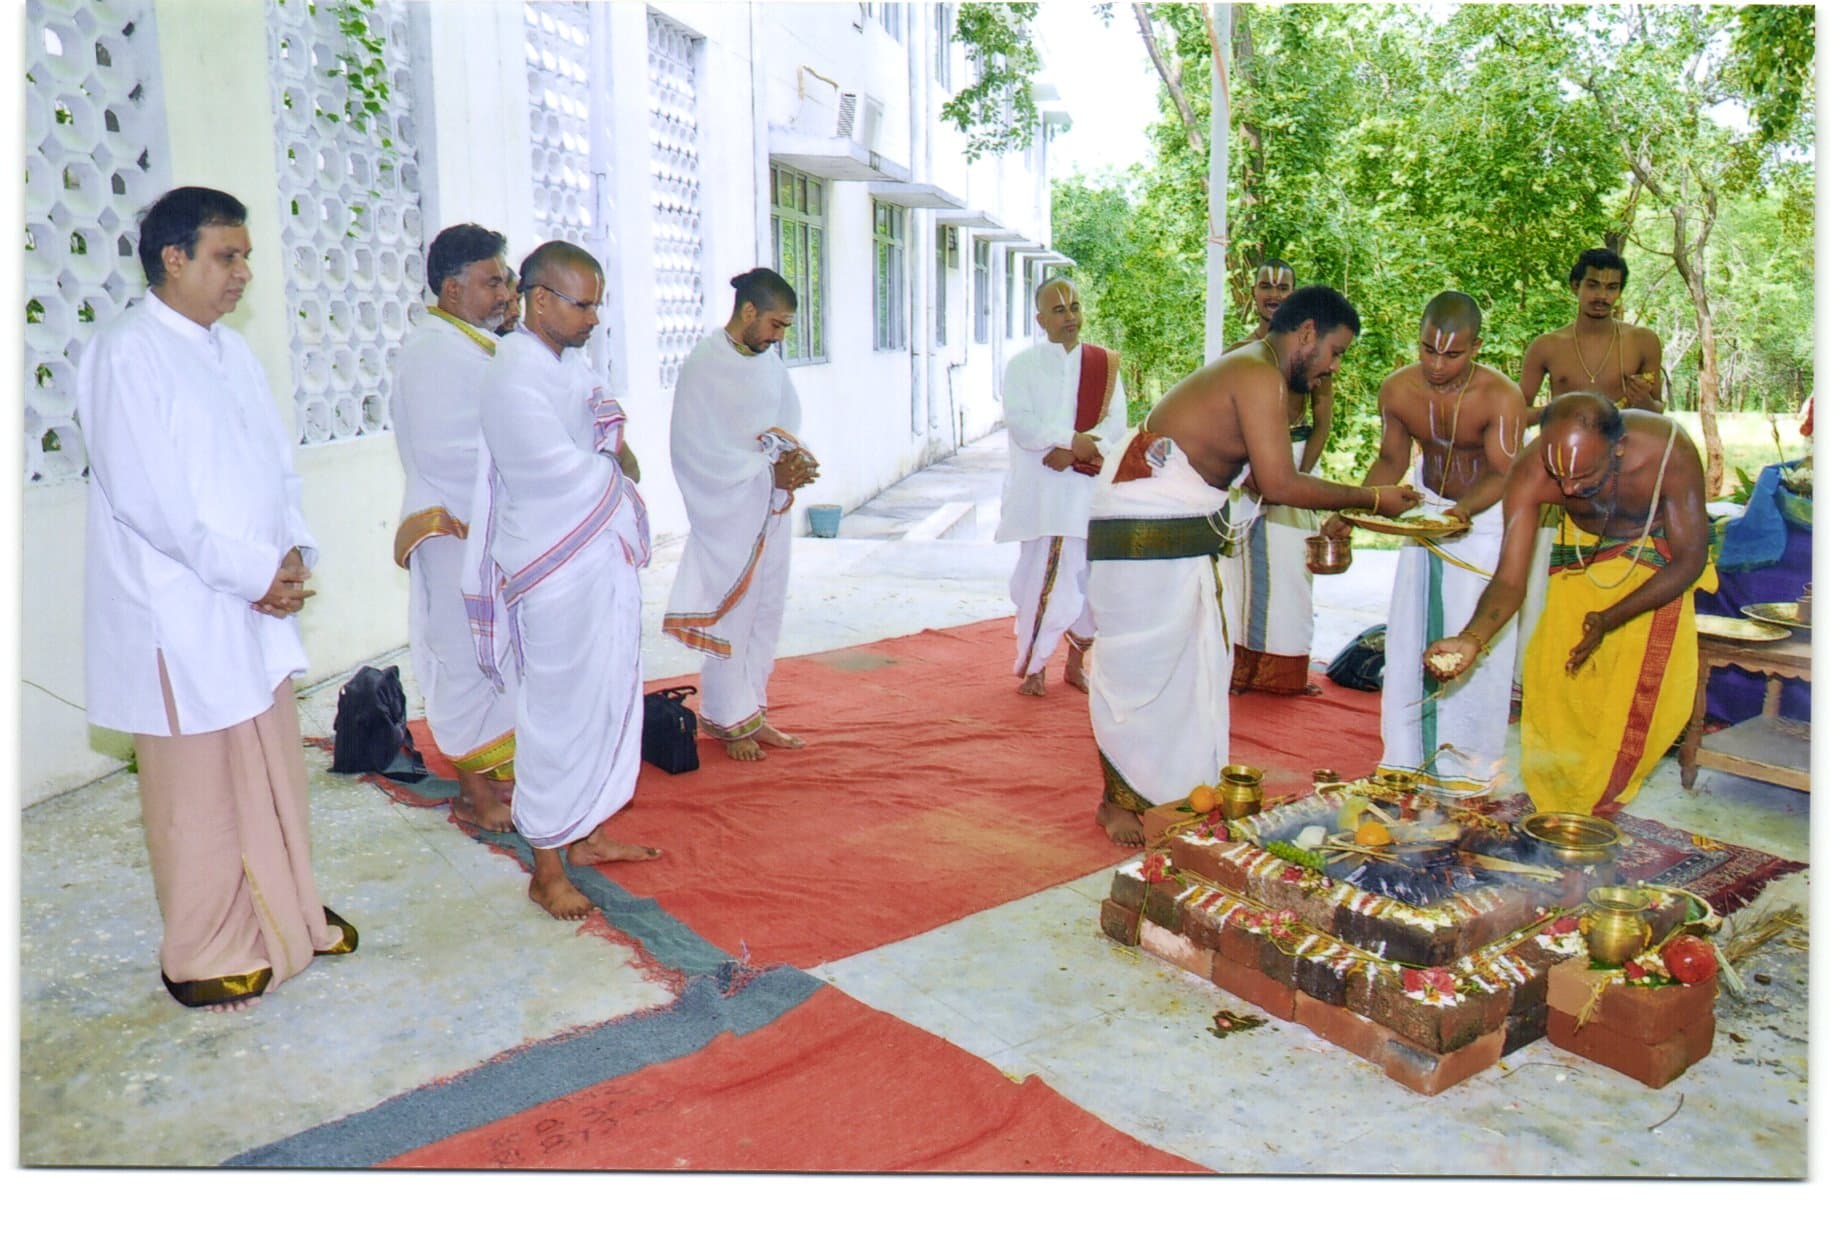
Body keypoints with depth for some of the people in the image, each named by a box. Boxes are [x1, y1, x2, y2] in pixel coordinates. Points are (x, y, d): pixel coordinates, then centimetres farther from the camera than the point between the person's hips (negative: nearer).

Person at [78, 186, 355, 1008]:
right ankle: (202, 958, 21)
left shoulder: (232, 350, 12)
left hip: (259, 603, 7)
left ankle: (288, 919, 33)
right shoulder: (126, 355, -13)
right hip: (183, 615, -7)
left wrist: (293, 553, -5)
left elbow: (278, 460, 12)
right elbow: (149, 497, -19)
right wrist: (254, 573, -16)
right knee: (201, 789, 5)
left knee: (274, 771, 16)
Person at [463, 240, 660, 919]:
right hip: (558, 575, -9)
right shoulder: (514, 378, -18)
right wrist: (618, 472, -3)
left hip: (607, 562, 9)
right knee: (560, 715, 0)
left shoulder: (571, 365, 12)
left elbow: (612, 440, 14)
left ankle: (586, 833, 32)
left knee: (608, 702, 17)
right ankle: (547, 869, 14)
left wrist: (612, 459, -7)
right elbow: (566, 475, -21)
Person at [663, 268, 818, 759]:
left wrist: (794, 456, -9)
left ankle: (752, 712, 24)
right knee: (729, 617, 1)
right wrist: (769, 471, -18)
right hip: (727, 511, -7)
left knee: (766, 613, 11)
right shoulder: (704, 365, -13)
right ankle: (729, 720, 15)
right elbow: (698, 451, -16)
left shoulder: (769, 361, 7)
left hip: (771, 508, 7)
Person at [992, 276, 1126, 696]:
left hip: (1090, 487, 2)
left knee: (1090, 577, 2)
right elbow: (1021, 425, -9)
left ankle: (1077, 661, 20)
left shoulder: (1105, 363, 9)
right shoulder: (1022, 365, 3)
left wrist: (1071, 450, -15)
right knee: (1038, 576, -2)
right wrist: (1075, 438, -17)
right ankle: (1033, 667, 10)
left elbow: (1115, 424, -1)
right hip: (1039, 489, -2)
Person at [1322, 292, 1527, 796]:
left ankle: (1467, 761, 9)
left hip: (1487, 515, -4)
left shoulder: (1501, 397, -27)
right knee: (1411, 632, 5)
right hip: (1427, 506, 4)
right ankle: (1409, 753, 18)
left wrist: (1463, 510, -41)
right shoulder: (1397, 390, -15)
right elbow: (1391, 461, -3)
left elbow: (1502, 475, -23)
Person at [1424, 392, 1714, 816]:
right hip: (1584, 548, 1)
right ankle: (1558, 805, 14)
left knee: (1651, 685, -9)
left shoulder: (1670, 454, -36)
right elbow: (1509, 580, -30)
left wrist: (1610, 619, -32)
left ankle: (1599, 805, 10)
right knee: (1553, 675, -6)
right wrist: (1471, 639, -50)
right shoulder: (1529, 473, -33)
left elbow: (1690, 560, -22)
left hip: (1658, 550, -1)